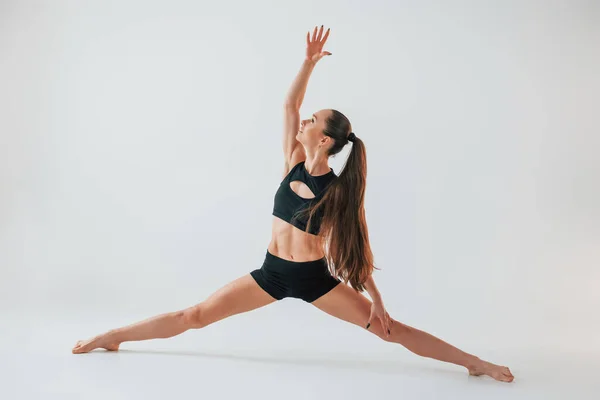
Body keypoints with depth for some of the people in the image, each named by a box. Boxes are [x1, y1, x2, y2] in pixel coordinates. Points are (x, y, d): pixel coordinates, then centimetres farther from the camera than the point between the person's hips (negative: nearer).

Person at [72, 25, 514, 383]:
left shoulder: (340, 191, -14)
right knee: (196, 314, 4)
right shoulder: (294, 164, -3)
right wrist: (309, 61, -13)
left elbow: (357, 247, -9)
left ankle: (474, 362, 3)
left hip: (315, 277, -4)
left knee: (390, 328, -4)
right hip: (273, 271, 4)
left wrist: (376, 300, -8)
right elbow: (289, 105, -5)